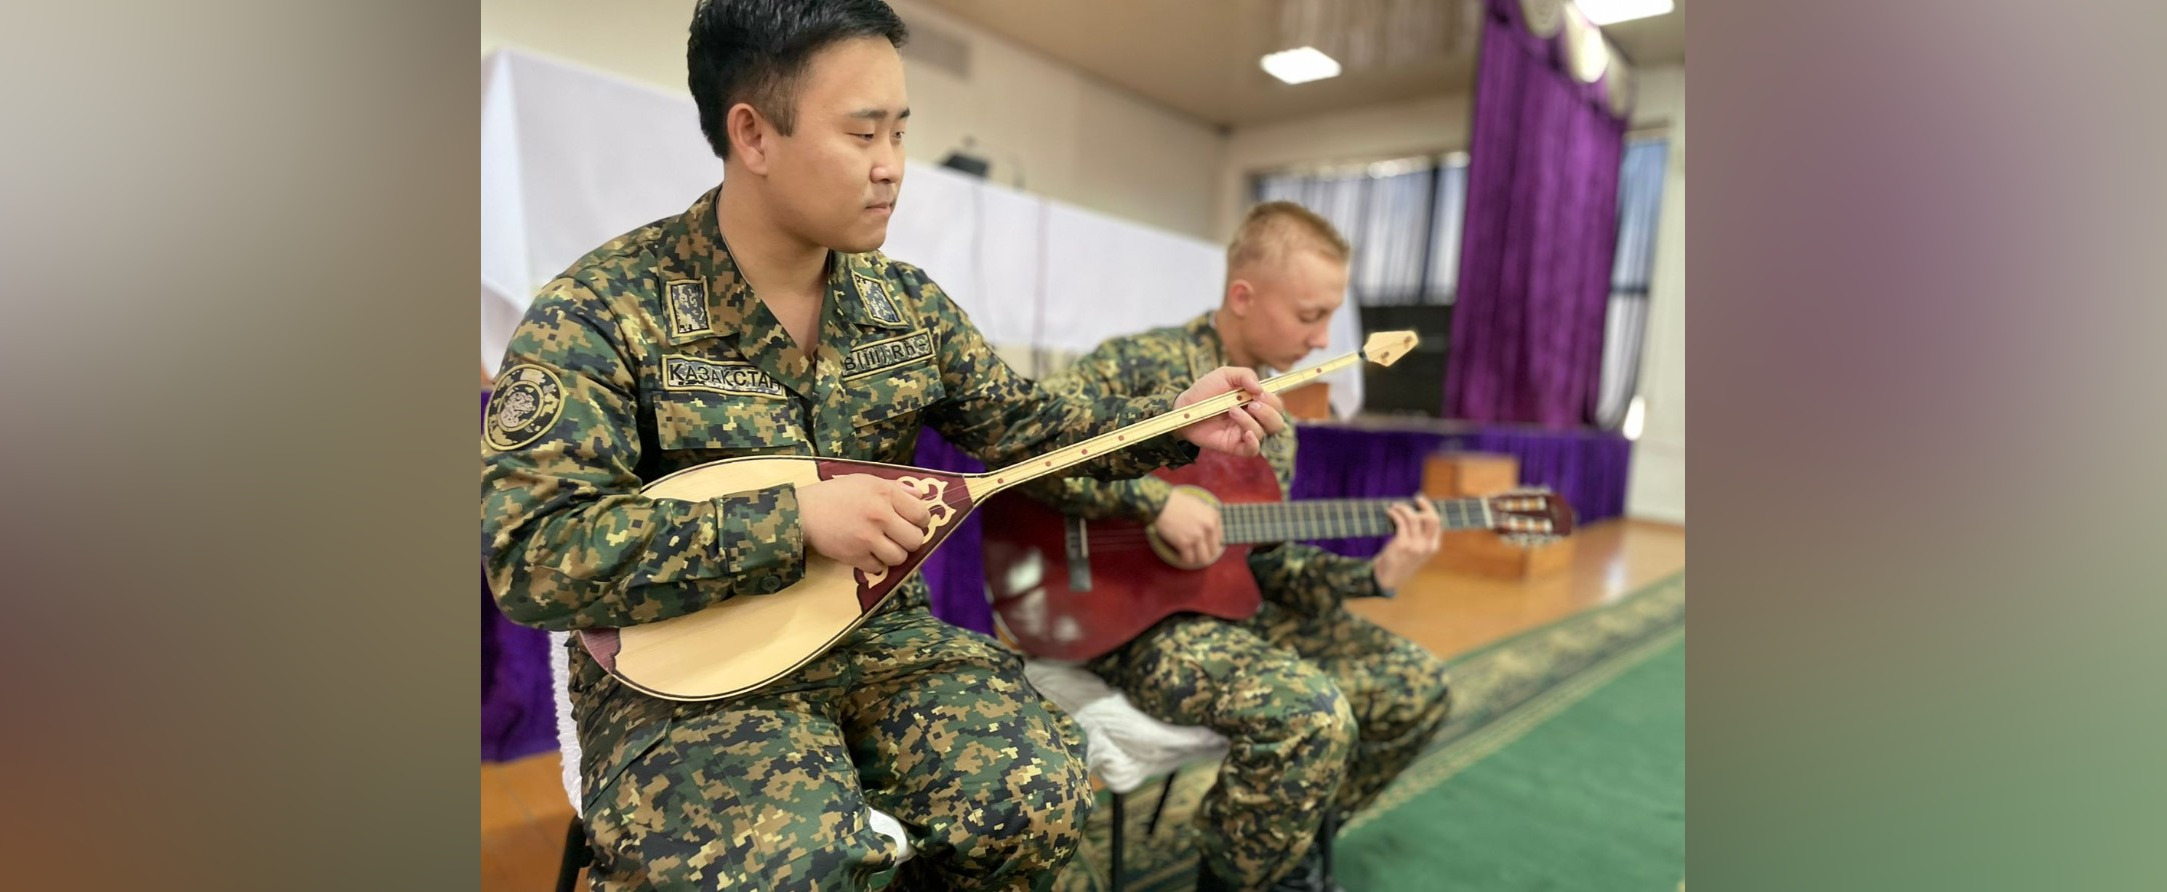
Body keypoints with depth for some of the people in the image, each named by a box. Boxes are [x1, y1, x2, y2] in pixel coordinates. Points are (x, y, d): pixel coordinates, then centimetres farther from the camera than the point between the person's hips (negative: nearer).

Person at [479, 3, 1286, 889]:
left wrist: (1174, 420, -3)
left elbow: (1017, 421, 10)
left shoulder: (906, 300, 3)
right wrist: (793, 516, -27)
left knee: (1039, 797, -15)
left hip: (879, 631, 5)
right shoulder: (605, 308, -12)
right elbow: (527, 552, -19)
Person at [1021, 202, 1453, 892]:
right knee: (1314, 718, -30)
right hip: (1138, 615, -8)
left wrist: (1374, 576, -4)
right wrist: (1156, 498, -27)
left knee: (1416, 686, 6)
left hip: (1235, 607, 9)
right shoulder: (1147, 363, -14)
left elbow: (1264, 561, 11)